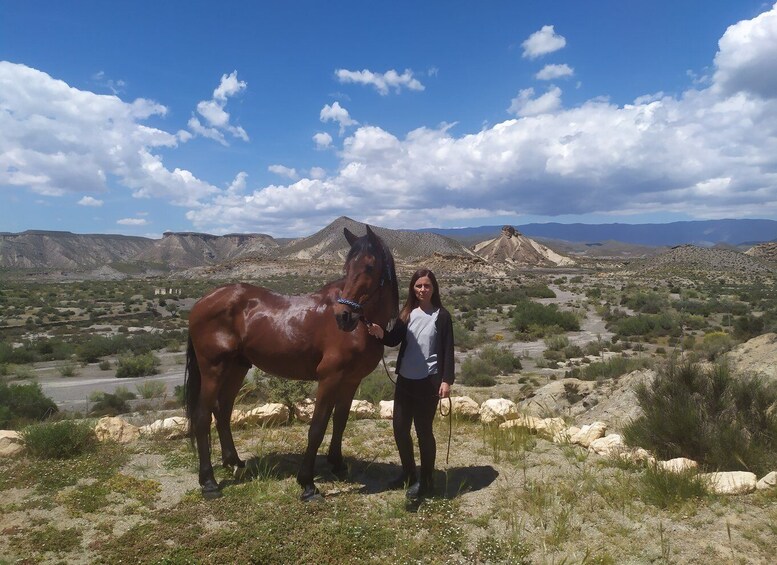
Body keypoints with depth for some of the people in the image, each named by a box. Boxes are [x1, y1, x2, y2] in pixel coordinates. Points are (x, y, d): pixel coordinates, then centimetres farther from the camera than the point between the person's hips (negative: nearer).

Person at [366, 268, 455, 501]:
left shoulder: (442, 316, -5)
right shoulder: (407, 313, 7)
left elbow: (448, 351, -7)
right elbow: (394, 340, 3)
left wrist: (446, 380, -14)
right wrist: (381, 334, -19)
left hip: (428, 381, -5)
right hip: (404, 379, 5)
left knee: (423, 430, 3)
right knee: (400, 427, 11)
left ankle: (426, 480, 20)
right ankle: (409, 473, 32)